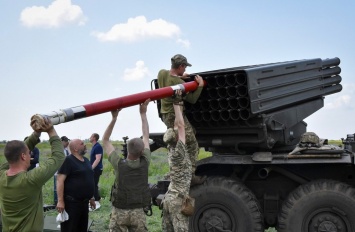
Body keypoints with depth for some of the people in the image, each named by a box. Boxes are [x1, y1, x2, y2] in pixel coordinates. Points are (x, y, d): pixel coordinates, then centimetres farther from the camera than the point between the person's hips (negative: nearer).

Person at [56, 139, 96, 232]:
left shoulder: (86, 160, 13)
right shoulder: (68, 160, -12)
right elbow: (60, 180, -18)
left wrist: (91, 197, 22)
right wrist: (60, 201, -23)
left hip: (84, 202, 8)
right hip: (71, 202, -8)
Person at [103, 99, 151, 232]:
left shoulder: (119, 164, -12)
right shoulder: (145, 163, -8)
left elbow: (105, 140, -2)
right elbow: (146, 137, 2)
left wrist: (114, 118, -7)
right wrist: (143, 114, 7)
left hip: (120, 212, -1)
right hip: (138, 212, 2)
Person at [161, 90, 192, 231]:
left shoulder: (171, 149, 7)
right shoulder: (178, 152, -14)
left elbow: (176, 126, 9)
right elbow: (181, 125, -16)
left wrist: (178, 105, 10)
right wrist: (176, 103, -12)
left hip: (169, 197, 9)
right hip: (178, 198, -8)